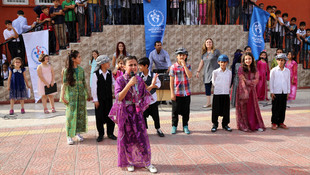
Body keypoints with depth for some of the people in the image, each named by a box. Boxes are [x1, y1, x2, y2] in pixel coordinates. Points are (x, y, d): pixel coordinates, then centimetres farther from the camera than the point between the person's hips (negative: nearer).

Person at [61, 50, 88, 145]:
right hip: (71, 95, -4)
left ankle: (78, 132, 22)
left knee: (81, 113, 7)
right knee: (71, 114, -3)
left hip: (81, 94, 4)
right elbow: (65, 84, -5)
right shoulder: (67, 70, -5)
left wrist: (87, 93, 10)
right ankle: (69, 136, 6)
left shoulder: (81, 69, 6)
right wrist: (63, 96, -9)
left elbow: (84, 82, 10)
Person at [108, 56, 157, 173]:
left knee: (142, 136, 5)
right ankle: (129, 162, 26)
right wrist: (129, 84, -28)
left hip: (137, 112, 3)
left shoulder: (139, 80, 2)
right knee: (127, 138, 7)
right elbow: (118, 97, -23)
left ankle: (146, 162, 19)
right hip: (125, 113, -3)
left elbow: (144, 95, 14)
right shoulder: (120, 80, -11)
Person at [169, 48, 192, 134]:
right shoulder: (173, 67, -3)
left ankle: (185, 126, 23)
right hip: (176, 93, -2)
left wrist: (184, 65, -16)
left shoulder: (188, 66, 3)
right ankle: (174, 126, 22)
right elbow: (171, 81, -2)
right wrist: (172, 93, -6)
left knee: (186, 111, 9)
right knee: (175, 111, 7)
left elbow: (189, 76, -15)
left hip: (186, 92, 2)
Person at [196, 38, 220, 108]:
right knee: (207, 88, 7)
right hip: (206, 73, 6)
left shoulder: (216, 51, -1)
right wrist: (198, 71, 16)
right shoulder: (204, 53, 14)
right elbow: (201, 62, 20)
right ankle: (208, 103, 16)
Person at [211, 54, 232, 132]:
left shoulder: (229, 72, 3)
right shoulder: (215, 72, -3)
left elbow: (229, 83, 13)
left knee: (226, 110, 7)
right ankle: (215, 124, 17)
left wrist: (226, 89, 11)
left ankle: (225, 124, 21)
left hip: (226, 94, 2)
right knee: (216, 110, 3)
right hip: (217, 94, -2)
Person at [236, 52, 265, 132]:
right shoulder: (241, 69, -5)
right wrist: (246, 92, -16)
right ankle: (244, 126, 12)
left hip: (252, 91, 3)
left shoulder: (255, 70, 7)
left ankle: (257, 125, 13)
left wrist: (247, 81, -15)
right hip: (243, 91, -3)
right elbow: (242, 81, -10)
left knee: (254, 108, 6)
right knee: (243, 109, 3)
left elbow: (256, 80, -1)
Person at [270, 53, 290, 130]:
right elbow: (271, 81, -1)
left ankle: (281, 122, 17)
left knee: (283, 108, 7)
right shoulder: (273, 70, -2)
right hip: (276, 92, -3)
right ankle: (274, 123, 9)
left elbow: (288, 82, 12)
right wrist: (271, 92, -4)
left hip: (284, 92, 3)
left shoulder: (287, 71, 7)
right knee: (275, 108, 0)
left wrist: (288, 92, 9)